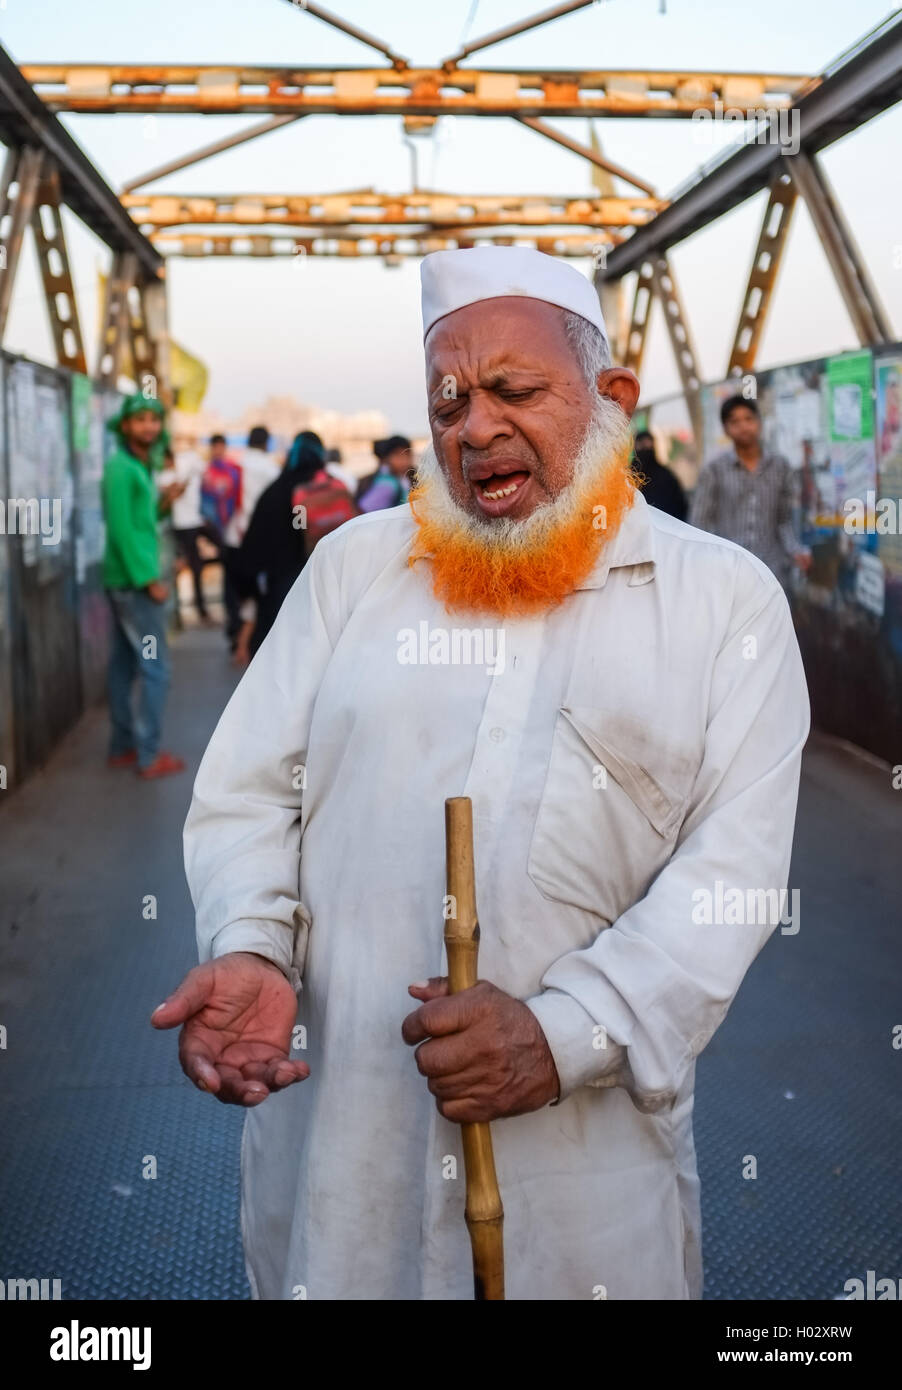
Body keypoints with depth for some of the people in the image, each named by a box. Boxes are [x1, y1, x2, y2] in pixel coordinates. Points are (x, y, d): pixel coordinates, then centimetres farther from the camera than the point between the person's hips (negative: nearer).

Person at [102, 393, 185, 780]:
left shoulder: (141, 466, 14)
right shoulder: (121, 468, -16)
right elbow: (121, 528, -21)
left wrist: (161, 502, 2)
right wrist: (149, 579, -21)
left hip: (126, 580, 10)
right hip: (134, 581, -10)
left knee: (125, 664, 13)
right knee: (155, 668, -6)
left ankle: (122, 746, 21)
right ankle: (148, 755, -1)